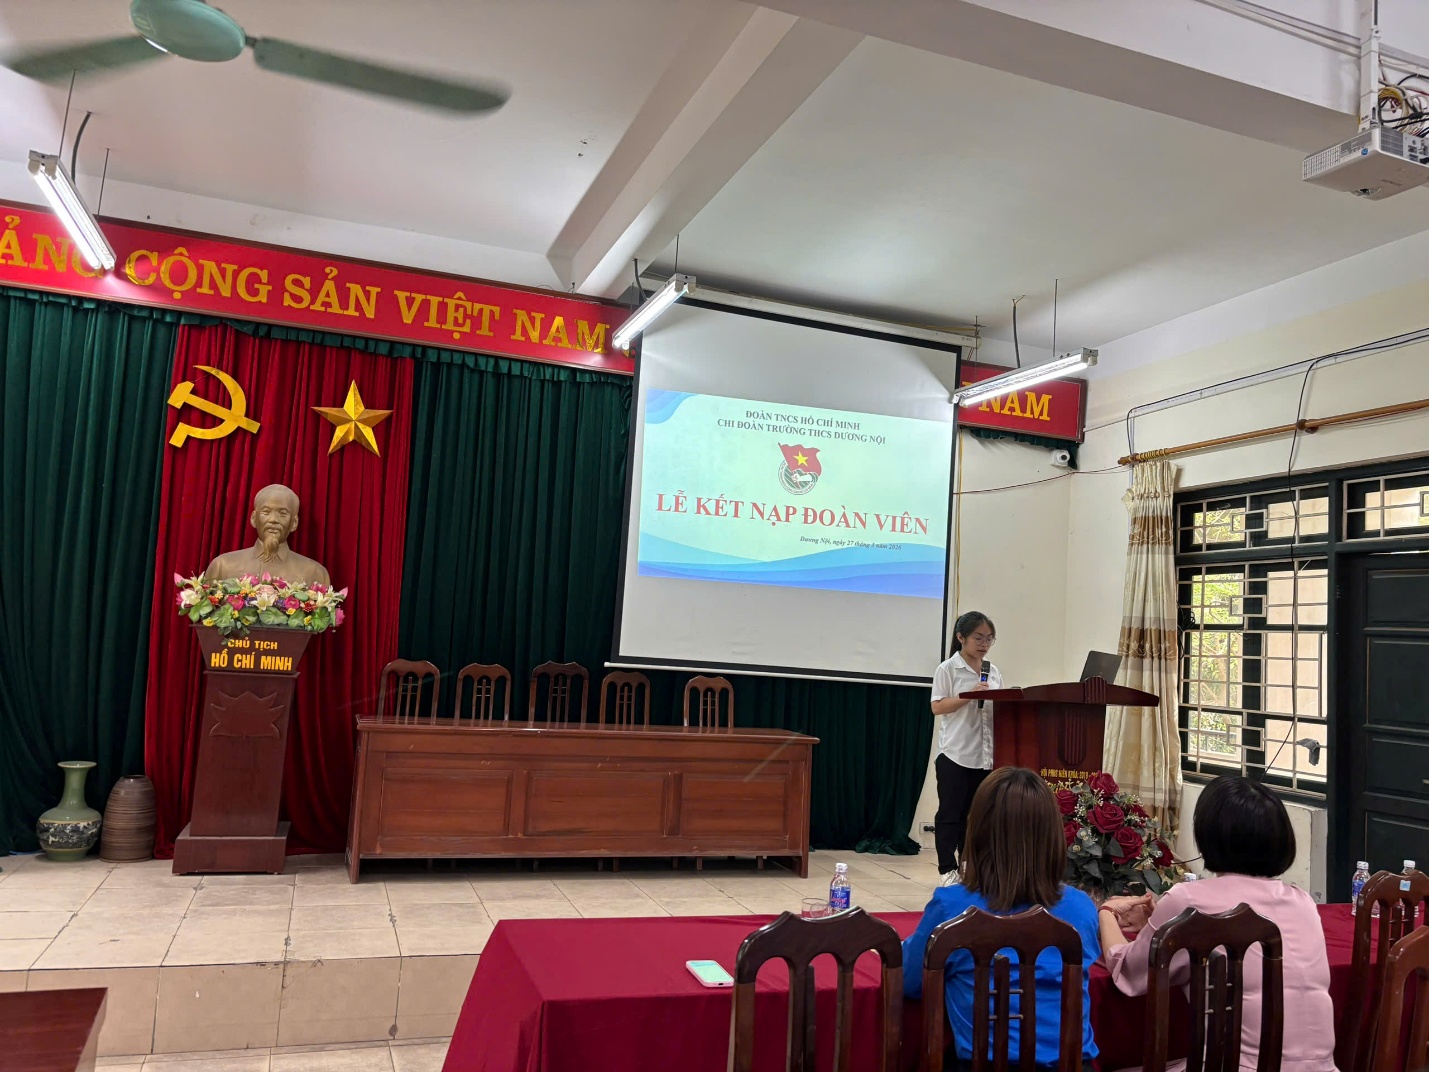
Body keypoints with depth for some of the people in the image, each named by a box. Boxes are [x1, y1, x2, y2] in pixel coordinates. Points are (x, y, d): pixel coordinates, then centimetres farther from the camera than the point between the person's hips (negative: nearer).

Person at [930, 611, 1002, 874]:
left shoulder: (993, 672, 13)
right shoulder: (948, 669, -4)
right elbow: (937, 707, -9)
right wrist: (969, 695, -19)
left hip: (986, 755, 5)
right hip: (955, 754, -5)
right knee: (950, 814, 0)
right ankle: (947, 870, 8)